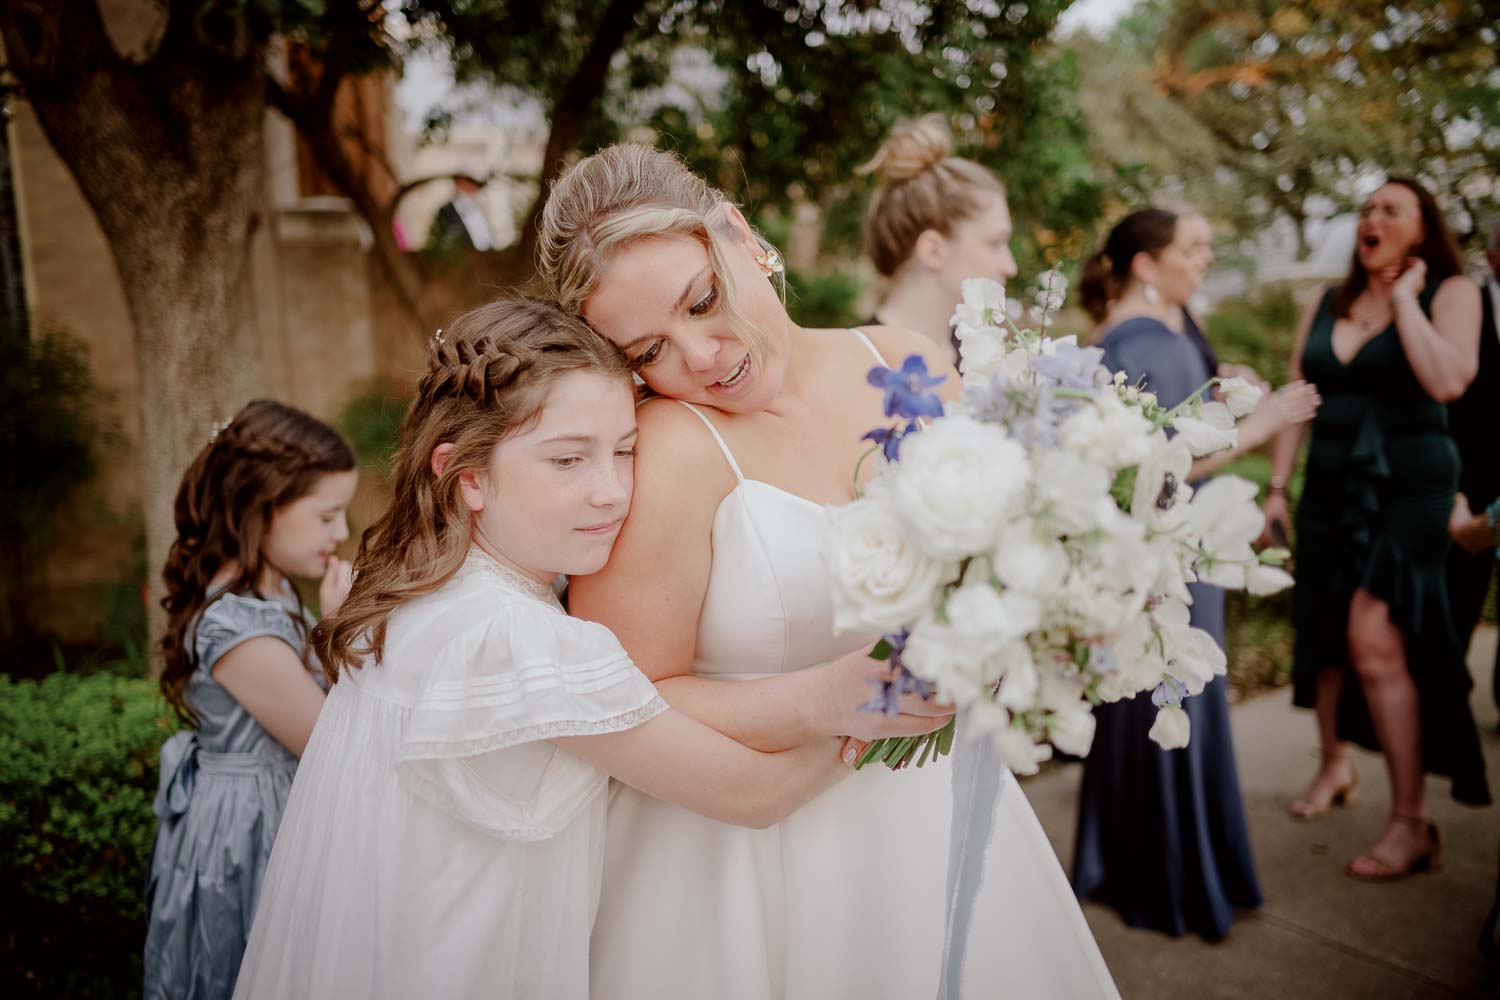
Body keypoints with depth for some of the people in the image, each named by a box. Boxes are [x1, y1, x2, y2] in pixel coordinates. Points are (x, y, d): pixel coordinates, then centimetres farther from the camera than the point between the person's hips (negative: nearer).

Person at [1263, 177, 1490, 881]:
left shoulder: (1451, 292, -2)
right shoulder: (1326, 306, 12)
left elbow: (1448, 381, -19)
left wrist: (1404, 297, -12)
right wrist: (1276, 488, 9)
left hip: (1410, 486, -5)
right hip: (1331, 486, 5)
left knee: (1375, 640, -16)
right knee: (1323, 636, 12)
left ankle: (1412, 826, -8)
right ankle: (1334, 764, 35)